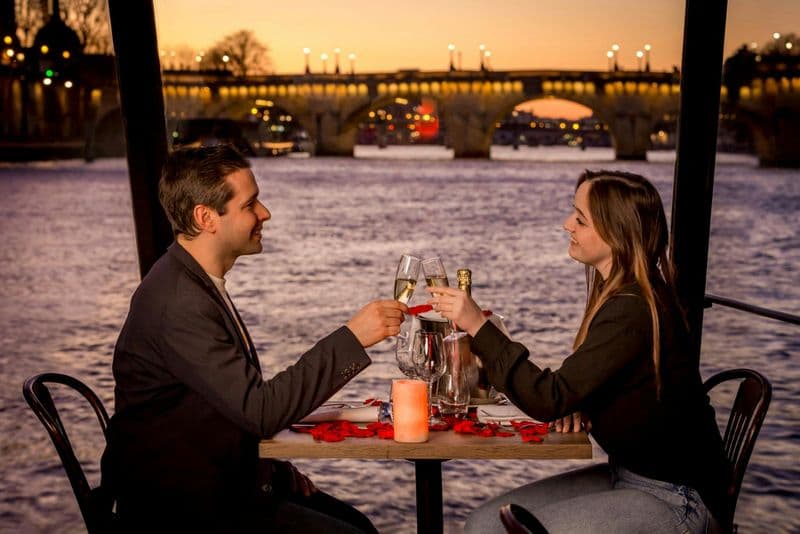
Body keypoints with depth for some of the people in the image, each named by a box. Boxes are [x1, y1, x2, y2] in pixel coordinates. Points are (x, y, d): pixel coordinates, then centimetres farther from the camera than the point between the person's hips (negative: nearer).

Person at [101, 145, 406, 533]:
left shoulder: (199, 282, 8)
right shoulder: (178, 304, -24)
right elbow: (259, 410, -27)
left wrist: (280, 471, 6)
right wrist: (351, 338, -25)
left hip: (216, 482, 9)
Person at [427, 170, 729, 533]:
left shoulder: (633, 311, -24)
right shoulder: (619, 295, 5)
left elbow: (549, 399, -26)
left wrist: (479, 327, -25)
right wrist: (578, 406, -5)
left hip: (672, 500, -8)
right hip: (625, 474, 9)